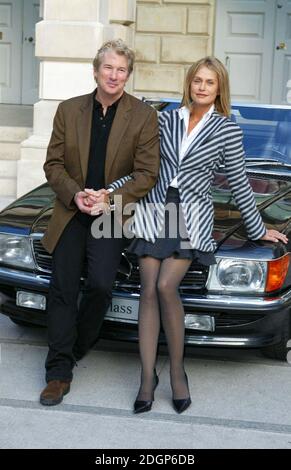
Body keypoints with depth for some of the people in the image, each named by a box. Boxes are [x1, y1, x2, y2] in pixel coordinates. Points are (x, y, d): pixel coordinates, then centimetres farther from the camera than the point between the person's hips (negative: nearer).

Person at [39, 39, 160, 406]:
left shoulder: (144, 117, -2)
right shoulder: (69, 110, 6)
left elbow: (147, 173, -5)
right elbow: (53, 163, 6)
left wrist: (110, 197, -17)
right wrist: (75, 195, -11)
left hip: (112, 216, -2)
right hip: (71, 212, 2)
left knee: (100, 285, -12)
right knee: (63, 289, 0)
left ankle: (74, 349, 16)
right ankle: (59, 371, 8)